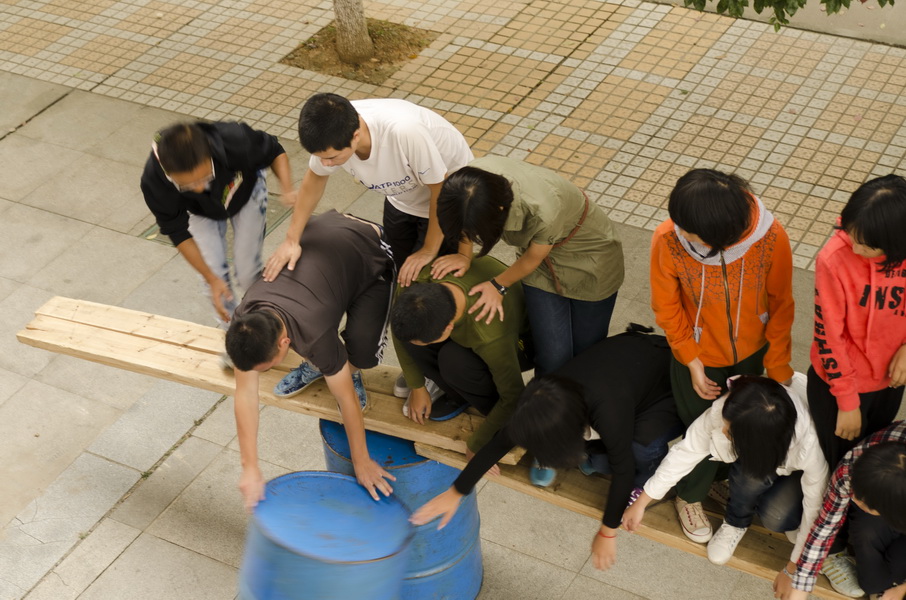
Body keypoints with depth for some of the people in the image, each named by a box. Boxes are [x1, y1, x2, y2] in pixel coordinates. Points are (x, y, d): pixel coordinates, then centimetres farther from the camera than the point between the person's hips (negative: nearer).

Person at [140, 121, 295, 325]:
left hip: (246, 192, 0)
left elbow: (274, 152, -22)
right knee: (216, 273, -4)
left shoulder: (234, 140, -46)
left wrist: (288, 190, -40)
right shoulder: (153, 181, -41)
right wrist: (211, 279, -23)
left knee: (247, 275, -1)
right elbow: (178, 233, -23)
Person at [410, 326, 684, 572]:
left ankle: (647, 480, -1)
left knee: (642, 446, -32)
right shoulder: (550, 394, -22)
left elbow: (622, 471, -28)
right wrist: (456, 492, -5)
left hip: (671, 386, -5)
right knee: (599, 459, -11)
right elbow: (502, 441, -10)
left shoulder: (609, 412, -42)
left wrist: (607, 533, -15)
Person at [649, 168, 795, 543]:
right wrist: (692, 362, -12)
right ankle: (689, 498, 45)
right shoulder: (667, 241, -32)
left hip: (751, 352, 2)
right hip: (699, 356, -2)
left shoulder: (770, 238, -30)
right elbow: (667, 308, -14)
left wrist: (778, 366, -7)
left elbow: (781, 304, -14)